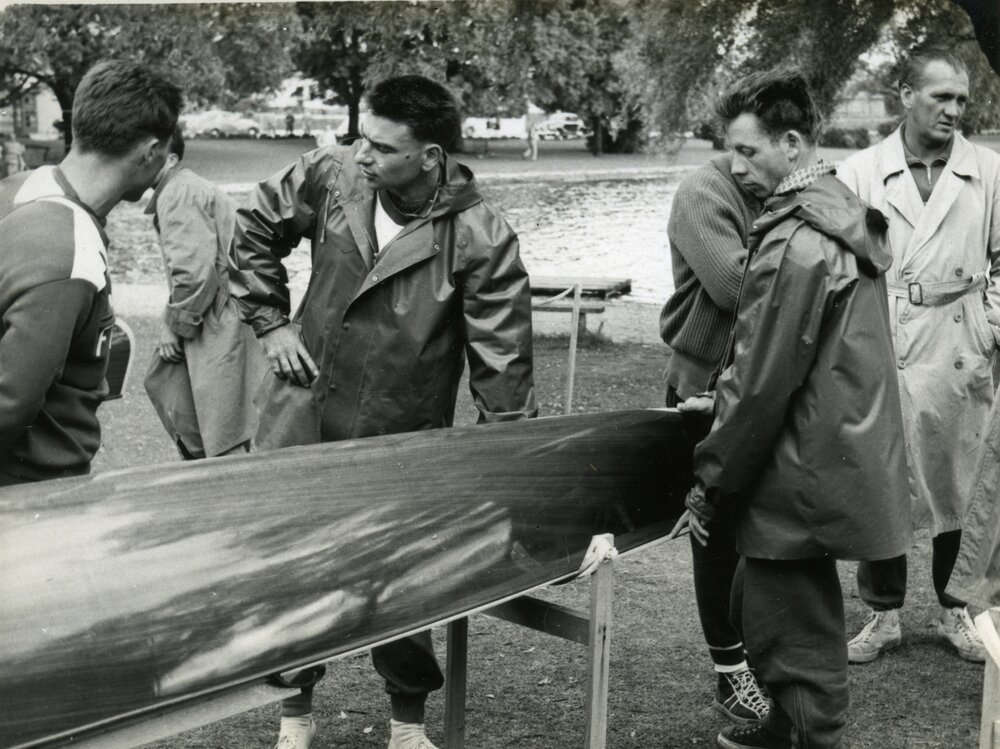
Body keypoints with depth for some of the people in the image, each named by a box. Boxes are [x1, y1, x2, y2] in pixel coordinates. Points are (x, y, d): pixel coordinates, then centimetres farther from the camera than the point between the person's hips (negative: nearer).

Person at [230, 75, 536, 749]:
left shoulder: (481, 239, -20)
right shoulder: (332, 174, -9)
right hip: (303, 416, 3)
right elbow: (255, 229, 11)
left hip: (401, 442, -3)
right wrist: (271, 324, 5)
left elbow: (503, 365, -15)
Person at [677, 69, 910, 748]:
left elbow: (760, 384, -20)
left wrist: (710, 483, -10)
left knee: (792, 631, 4)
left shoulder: (795, 244, -21)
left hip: (803, 479, -10)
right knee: (762, 605, 23)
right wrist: (723, 407, 19)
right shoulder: (846, 215, 8)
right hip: (849, 456, 10)